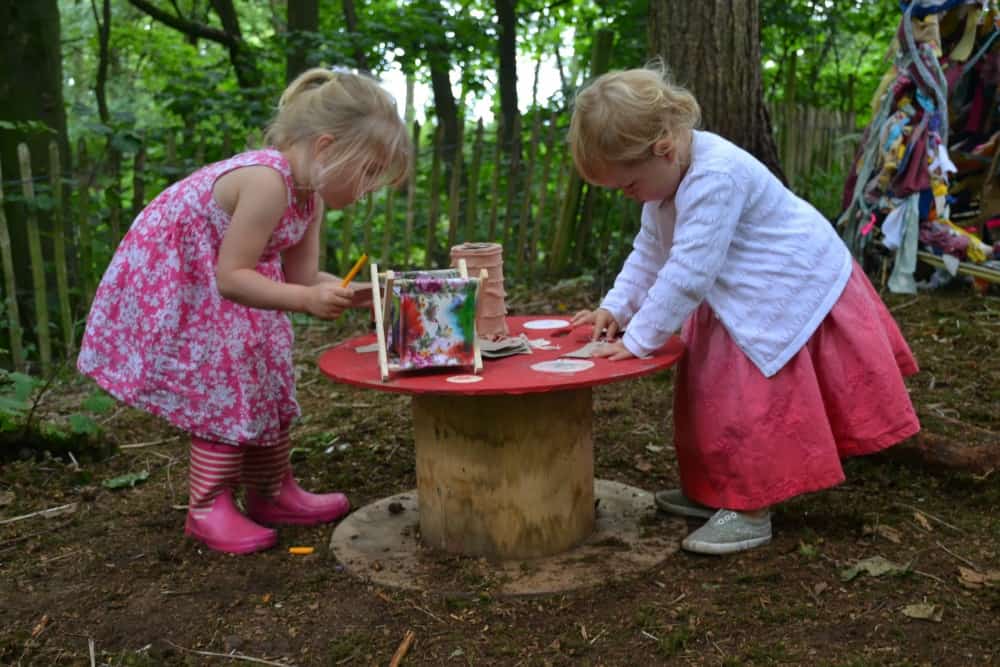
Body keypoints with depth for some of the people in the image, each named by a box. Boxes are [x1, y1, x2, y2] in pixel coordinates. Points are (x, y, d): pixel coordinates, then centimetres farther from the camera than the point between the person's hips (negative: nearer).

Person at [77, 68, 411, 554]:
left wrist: (357, 292, -18)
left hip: (214, 280, 10)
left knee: (264, 377, 11)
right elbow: (231, 277, -33)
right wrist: (306, 300, -38)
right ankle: (208, 509, 7)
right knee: (224, 387, -8)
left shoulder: (310, 189, -6)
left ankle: (270, 493, 23)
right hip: (167, 282, -10)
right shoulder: (268, 181, -35)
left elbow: (302, 275, -5)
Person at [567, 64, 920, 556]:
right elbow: (649, 250, 6)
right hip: (744, 299, 10)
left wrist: (637, 340, -27)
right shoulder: (668, 168, -3)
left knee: (753, 404, -8)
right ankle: (714, 490, 28)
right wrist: (616, 307, -4)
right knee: (716, 392, 15)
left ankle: (750, 512, 6)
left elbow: (687, 273, -34)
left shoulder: (714, 178, -34)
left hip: (792, 292, -10)